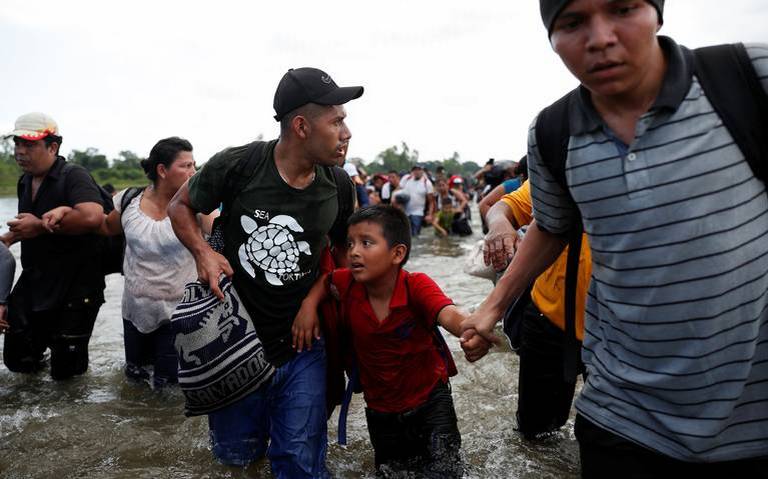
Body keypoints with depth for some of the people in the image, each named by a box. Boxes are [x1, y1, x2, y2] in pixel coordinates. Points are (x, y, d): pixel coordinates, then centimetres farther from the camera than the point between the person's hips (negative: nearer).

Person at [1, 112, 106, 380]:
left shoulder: (73, 176, -15)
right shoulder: (25, 182, 11)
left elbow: (92, 217, -35)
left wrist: (40, 226, -25)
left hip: (75, 287, -7)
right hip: (33, 285, 7)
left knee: (65, 371, 6)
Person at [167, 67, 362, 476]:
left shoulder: (338, 189, -8)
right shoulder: (236, 166, -17)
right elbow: (180, 206, 1)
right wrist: (202, 251, -17)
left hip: (301, 348, 1)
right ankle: (260, 417, 51)